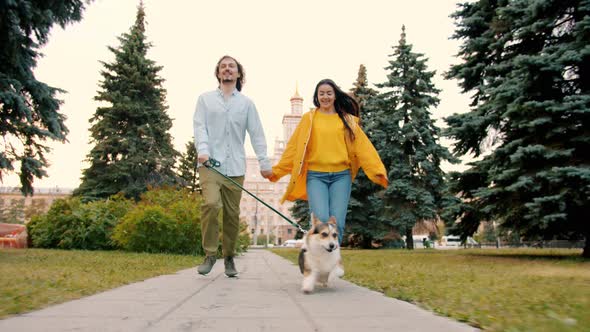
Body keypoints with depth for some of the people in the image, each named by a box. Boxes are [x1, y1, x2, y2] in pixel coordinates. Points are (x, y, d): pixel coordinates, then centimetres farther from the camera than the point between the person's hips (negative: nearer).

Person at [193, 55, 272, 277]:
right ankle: (210, 254, -6)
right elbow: (199, 126, 1)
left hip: (235, 167, 2)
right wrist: (202, 149, -17)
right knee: (211, 204, -22)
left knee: (232, 213, 3)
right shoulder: (205, 99, 14)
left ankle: (229, 258, 19)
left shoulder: (246, 103, 15)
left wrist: (264, 161, -1)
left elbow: (256, 133, 9)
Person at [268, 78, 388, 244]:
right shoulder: (309, 118, 9)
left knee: (337, 223, -5)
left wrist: (377, 170, -3)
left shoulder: (347, 119, 12)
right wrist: (277, 170, 2)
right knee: (321, 220, -16)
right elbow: (294, 147, 8)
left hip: (341, 175, 1)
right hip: (315, 175, -1)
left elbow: (362, 146, 6)